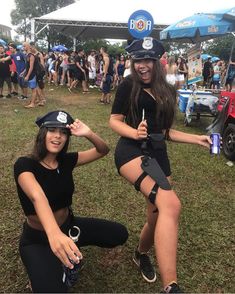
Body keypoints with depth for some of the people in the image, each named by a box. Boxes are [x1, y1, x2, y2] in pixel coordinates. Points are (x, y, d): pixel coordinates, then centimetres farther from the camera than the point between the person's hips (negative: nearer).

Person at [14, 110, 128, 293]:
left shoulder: (66, 160, -6)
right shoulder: (25, 164, -23)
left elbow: (103, 151, -2)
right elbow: (37, 196, -44)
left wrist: (88, 134, -25)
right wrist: (54, 234, -62)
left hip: (68, 226, 6)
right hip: (37, 239, -5)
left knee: (119, 234, -3)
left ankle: (72, 249, 14)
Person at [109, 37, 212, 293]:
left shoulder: (168, 91, 15)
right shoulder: (128, 85, 1)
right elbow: (114, 121, 1)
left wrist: (196, 139, 12)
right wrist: (135, 133, -19)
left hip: (158, 154, 6)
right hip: (132, 150, -6)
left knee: (158, 215, 8)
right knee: (170, 204, -30)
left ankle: (141, 254, 43)